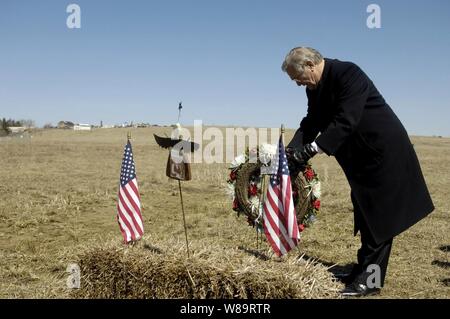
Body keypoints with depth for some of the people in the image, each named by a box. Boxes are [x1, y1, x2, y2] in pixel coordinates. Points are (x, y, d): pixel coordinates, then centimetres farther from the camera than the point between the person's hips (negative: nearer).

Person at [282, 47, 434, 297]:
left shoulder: (348, 74, -24)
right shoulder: (316, 87, 3)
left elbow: (345, 121, -32)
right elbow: (311, 122, 1)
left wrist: (311, 149, -35)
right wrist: (293, 148, -15)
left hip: (383, 149, -9)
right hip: (362, 154, 9)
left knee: (379, 216, -2)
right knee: (366, 214, 16)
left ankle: (370, 280, 5)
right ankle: (364, 270, 27)